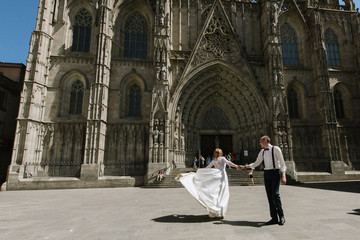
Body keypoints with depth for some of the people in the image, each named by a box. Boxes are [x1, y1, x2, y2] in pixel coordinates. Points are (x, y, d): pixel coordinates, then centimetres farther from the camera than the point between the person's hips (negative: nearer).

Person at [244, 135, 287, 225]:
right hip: (266, 173, 6)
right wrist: (245, 166, 8)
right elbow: (256, 163, 17)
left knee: (275, 194, -13)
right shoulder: (262, 152, 12)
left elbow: (282, 163, -8)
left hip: (275, 172, -6)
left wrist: (283, 176, -17)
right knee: (269, 196, 5)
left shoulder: (276, 149, -5)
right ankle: (274, 218, 12)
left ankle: (281, 216, 3)